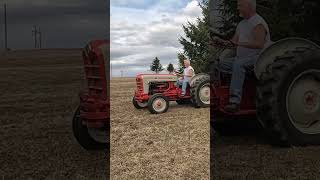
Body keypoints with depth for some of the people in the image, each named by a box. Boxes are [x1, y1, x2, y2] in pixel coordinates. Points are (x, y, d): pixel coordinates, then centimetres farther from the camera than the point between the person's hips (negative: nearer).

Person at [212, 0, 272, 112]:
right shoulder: (241, 24, 19)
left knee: (238, 64, -35)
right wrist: (222, 42, -2)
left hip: (258, 57, -9)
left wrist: (239, 43, -28)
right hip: (243, 58, 9)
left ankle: (235, 100, -39)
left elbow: (259, 44, -23)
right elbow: (233, 42, 18)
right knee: (222, 64, -8)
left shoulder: (258, 23, -10)